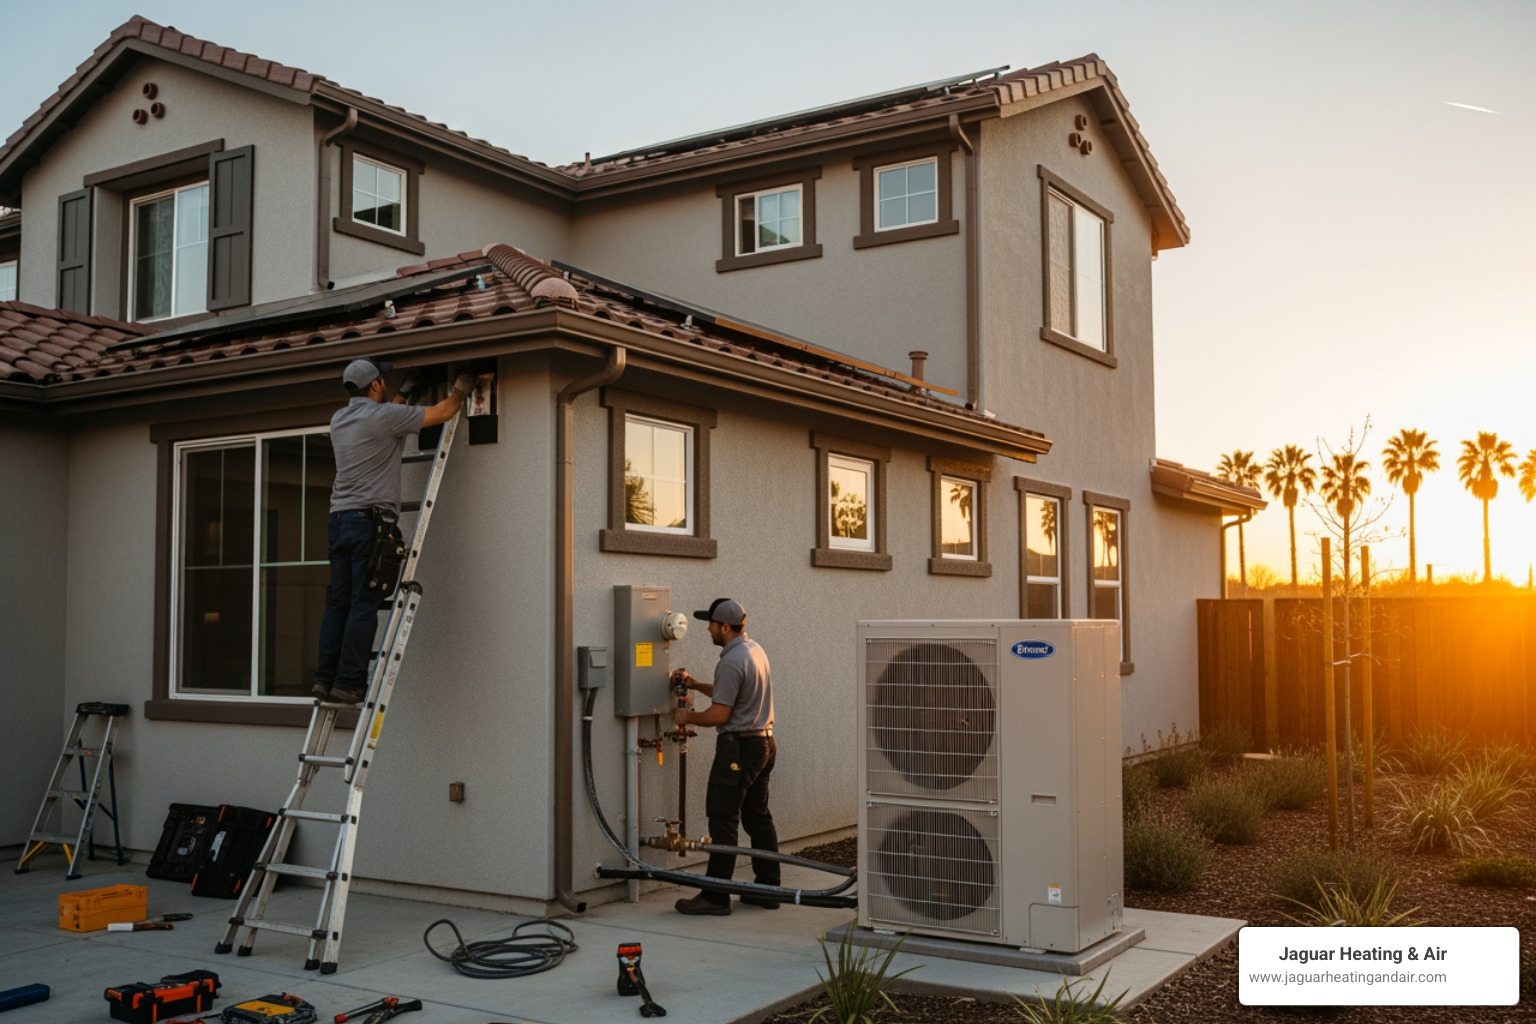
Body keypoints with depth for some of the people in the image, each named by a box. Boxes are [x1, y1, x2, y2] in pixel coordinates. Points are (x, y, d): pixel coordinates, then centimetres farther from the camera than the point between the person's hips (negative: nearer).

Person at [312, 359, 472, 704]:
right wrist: (460, 389, 21)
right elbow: (443, 412, 2)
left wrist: (402, 397, 48)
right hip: (370, 520, -8)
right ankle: (349, 682, -9)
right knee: (364, 605, -7)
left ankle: (325, 677, 5)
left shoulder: (339, 420, 16)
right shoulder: (384, 416, -6)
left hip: (339, 519, 8)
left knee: (338, 603, 7)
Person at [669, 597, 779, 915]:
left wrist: (688, 717, -2)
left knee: (723, 819, -6)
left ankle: (715, 896, -5)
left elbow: (720, 714, -18)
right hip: (764, 743, 10)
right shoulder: (754, 649, 13)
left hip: (739, 747, -10)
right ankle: (768, 888, 17)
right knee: (758, 817, 14)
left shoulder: (731, 661, -18)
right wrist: (695, 684, 20)